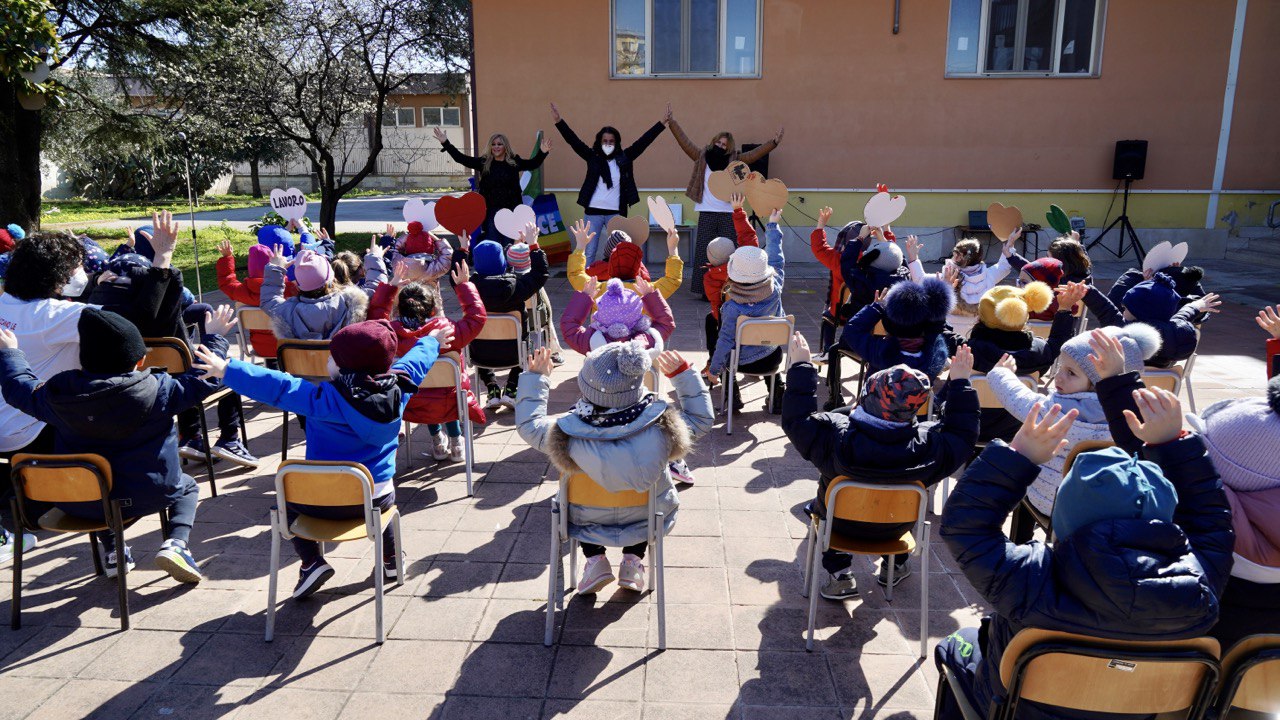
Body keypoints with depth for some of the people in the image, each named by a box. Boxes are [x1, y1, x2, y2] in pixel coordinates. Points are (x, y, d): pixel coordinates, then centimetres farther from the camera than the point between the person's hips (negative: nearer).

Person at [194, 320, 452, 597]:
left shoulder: (327, 400, -22)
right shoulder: (397, 387, -8)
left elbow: (278, 387, -22)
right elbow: (415, 362, 12)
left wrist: (227, 370, -16)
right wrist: (431, 341, 32)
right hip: (378, 499, 4)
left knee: (288, 500, 27)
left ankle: (312, 562, 12)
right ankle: (391, 559, 38)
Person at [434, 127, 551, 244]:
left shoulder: (514, 162, 2)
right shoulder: (483, 162, 3)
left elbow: (533, 164, -5)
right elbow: (461, 158, 1)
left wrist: (542, 153, -23)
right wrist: (446, 143, -5)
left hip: (511, 211, 0)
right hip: (490, 211, 0)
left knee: (509, 245, 7)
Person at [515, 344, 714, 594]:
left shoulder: (567, 432, -32)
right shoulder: (662, 426, -32)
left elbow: (528, 424, -10)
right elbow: (702, 418, -10)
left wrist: (535, 377, 0)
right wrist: (683, 373, -6)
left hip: (588, 524, 0)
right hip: (648, 522, 0)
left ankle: (595, 560, 17)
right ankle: (633, 562, 21)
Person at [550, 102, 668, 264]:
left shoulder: (624, 158, 5)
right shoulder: (593, 157, 4)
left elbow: (644, 141, 3)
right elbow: (573, 141, -2)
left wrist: (663, 123, 0)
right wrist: (559, 121, -12)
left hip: (616, 213, 0)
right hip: (593, 212, 0)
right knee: (589, 253, 4)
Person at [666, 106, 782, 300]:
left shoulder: (734, 161, 6)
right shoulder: (702, 157, 6)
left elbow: (755, 154, 0)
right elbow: (684, 141, 2)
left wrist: (774, 143, -11)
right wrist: (670, 121, -4)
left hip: (729, 214, 0)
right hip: (707, 213, 0)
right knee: (704, 253, 1)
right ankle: (704, 289, 6)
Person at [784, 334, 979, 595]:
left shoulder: (834, 435, -36)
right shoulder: (929, 445, -31)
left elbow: (797, 418, -19)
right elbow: (964, 432, -10)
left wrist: (801, 366, -14)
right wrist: (960, 383, -3)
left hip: (840, 524, -1)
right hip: (895, 529, 2)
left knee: (820, 503, 31)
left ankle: (840, 575, 23)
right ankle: (894, 567, 44)